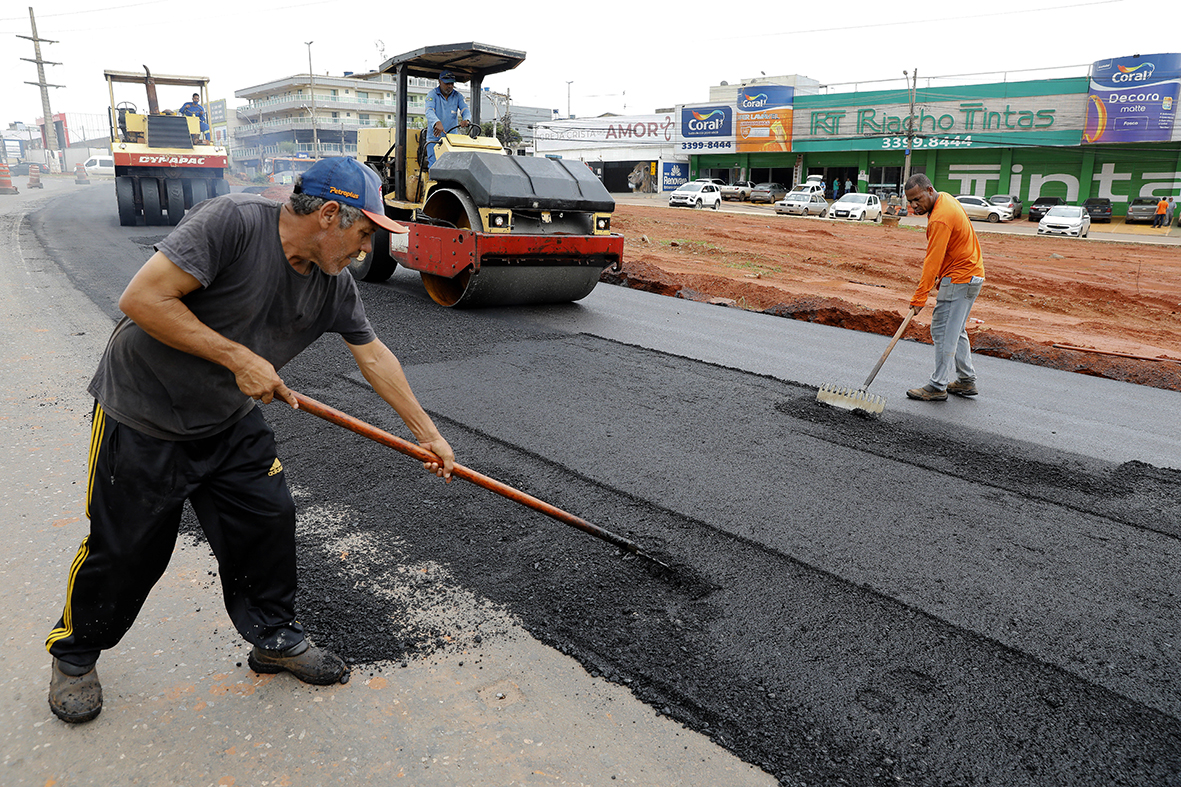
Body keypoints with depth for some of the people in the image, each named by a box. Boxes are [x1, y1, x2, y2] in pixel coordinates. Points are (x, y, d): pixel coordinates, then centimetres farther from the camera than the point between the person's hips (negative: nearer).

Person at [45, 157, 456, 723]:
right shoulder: (232, 221, -26)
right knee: (125, 549, 5)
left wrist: (428, 434, 7)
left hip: (230, 422, 6)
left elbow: (374, 356, 4)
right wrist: (237, 357, -27)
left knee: (269, 521, 5)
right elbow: (141, 298, -29)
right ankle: (74, 654, 33)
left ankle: (274, 638, 27)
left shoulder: (333, 286, -5)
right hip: (141, 419, -6)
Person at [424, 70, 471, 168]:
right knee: (434, 165, -8)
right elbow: (429, 111, -20)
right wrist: (437, 122, -43)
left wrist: (466, 120, -32)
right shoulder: (432, 94, -4)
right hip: (434, 137, -3)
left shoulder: (457, 96, 7)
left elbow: (465, 110, -5)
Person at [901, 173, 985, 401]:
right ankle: (966, 380, 24)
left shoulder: (940, 219, -24)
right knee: (956, 330, 17)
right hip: (970, 273, 11)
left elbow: (933, 262, -25)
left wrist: (919, 298, -24)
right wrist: (940, 277, 21)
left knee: (943, 331, -7)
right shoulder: (944, 198, 9)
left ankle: (938, 387, -2)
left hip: (960, 279, -11)